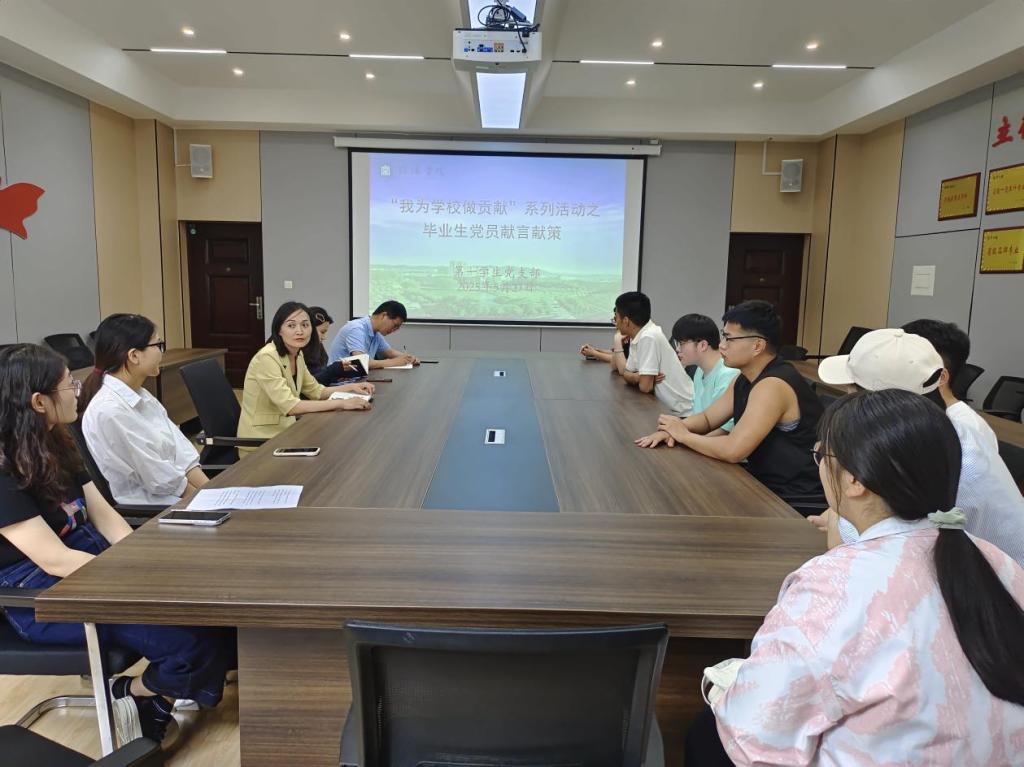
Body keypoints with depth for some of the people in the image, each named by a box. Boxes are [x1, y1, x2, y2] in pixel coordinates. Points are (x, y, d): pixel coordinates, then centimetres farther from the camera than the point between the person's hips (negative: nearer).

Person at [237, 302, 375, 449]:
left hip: (284, 433, 7)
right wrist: (342, 403, -29)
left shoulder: (297, 354, 3)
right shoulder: (267, 357, -21)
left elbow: (315, 391, 15)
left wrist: (351, 387, 0)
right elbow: (289, 406, -29)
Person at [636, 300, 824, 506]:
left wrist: (683, 435, -15)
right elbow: (707, 418, 13)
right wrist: (674, 429, -8)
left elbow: (733, 450, -30)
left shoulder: (773, 385, -25)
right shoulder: (745, 379, 6)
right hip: (767, 483, 8)